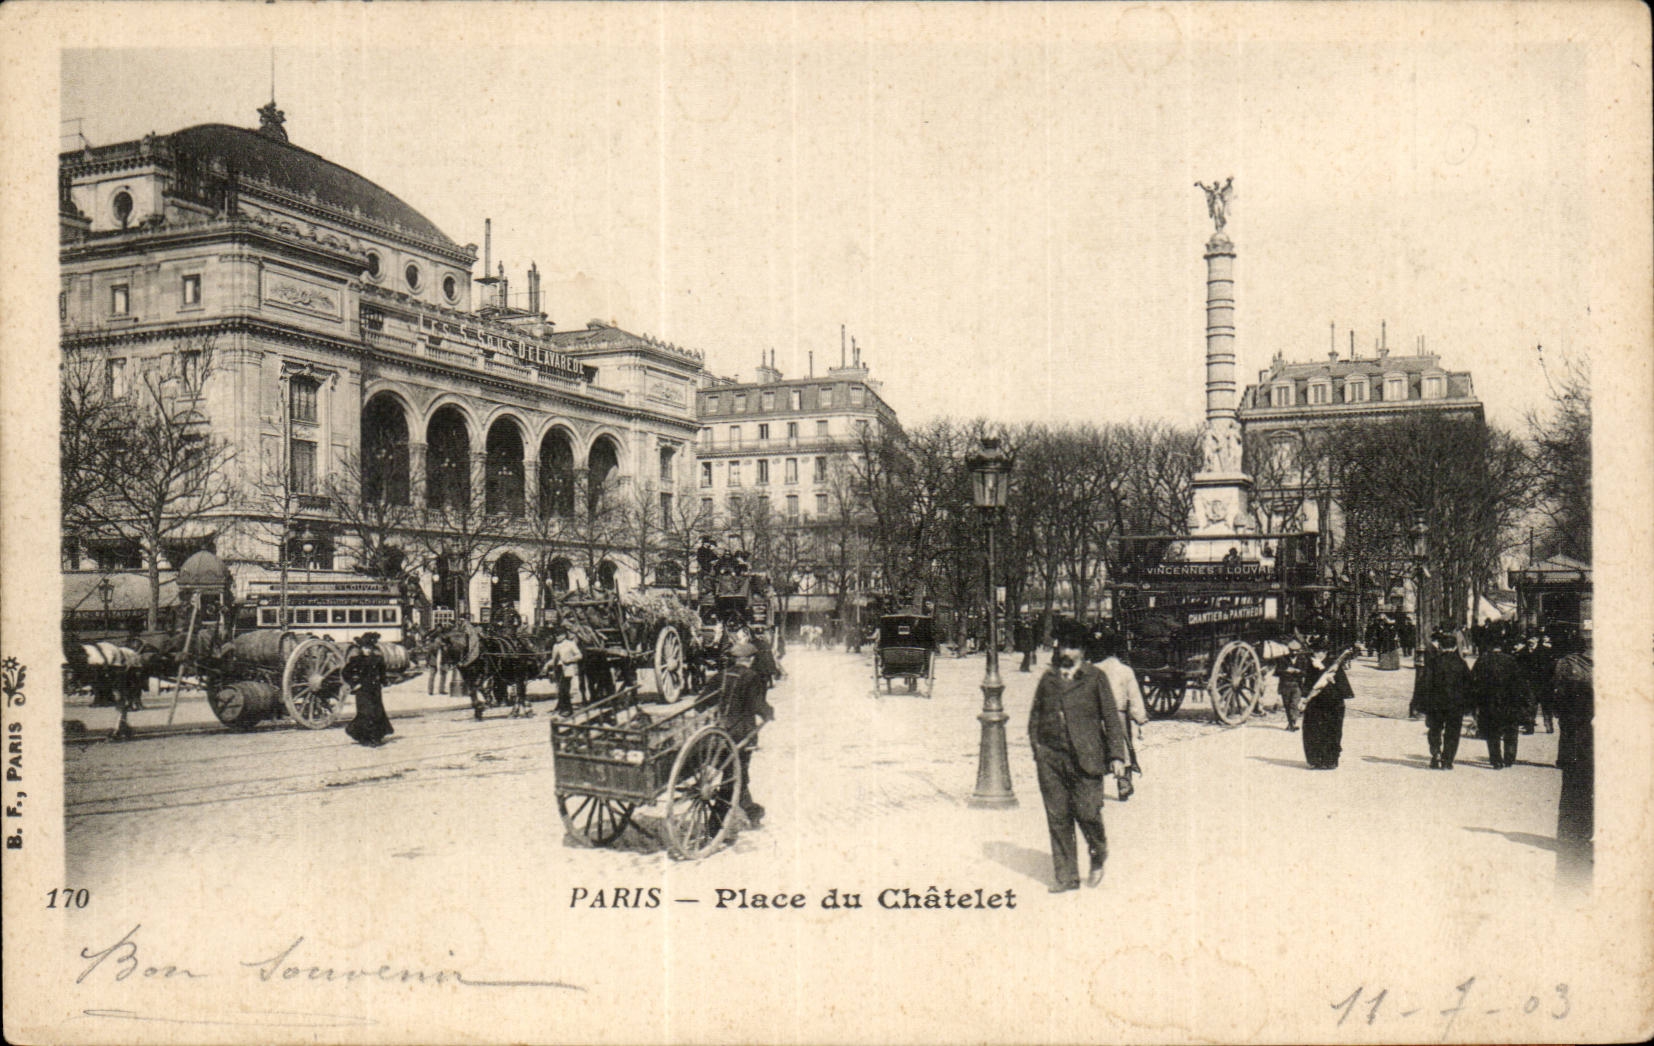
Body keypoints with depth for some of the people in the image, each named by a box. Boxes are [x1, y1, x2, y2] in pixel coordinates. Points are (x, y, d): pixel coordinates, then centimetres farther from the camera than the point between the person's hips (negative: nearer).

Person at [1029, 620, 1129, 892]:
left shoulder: (1095, 678, 3)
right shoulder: (1048, 679, 12)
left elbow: (1111, 718, 3)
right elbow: (1035, 718, 16)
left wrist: (1116, 756, -3)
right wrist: (1037, 752, 9)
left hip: (1085, 758, -3)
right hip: (1051, 758, 3)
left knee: (1087, 813, -4)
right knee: (1057, 817, 3)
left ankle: (1098, 855, 27)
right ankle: (1066, 875, 13)